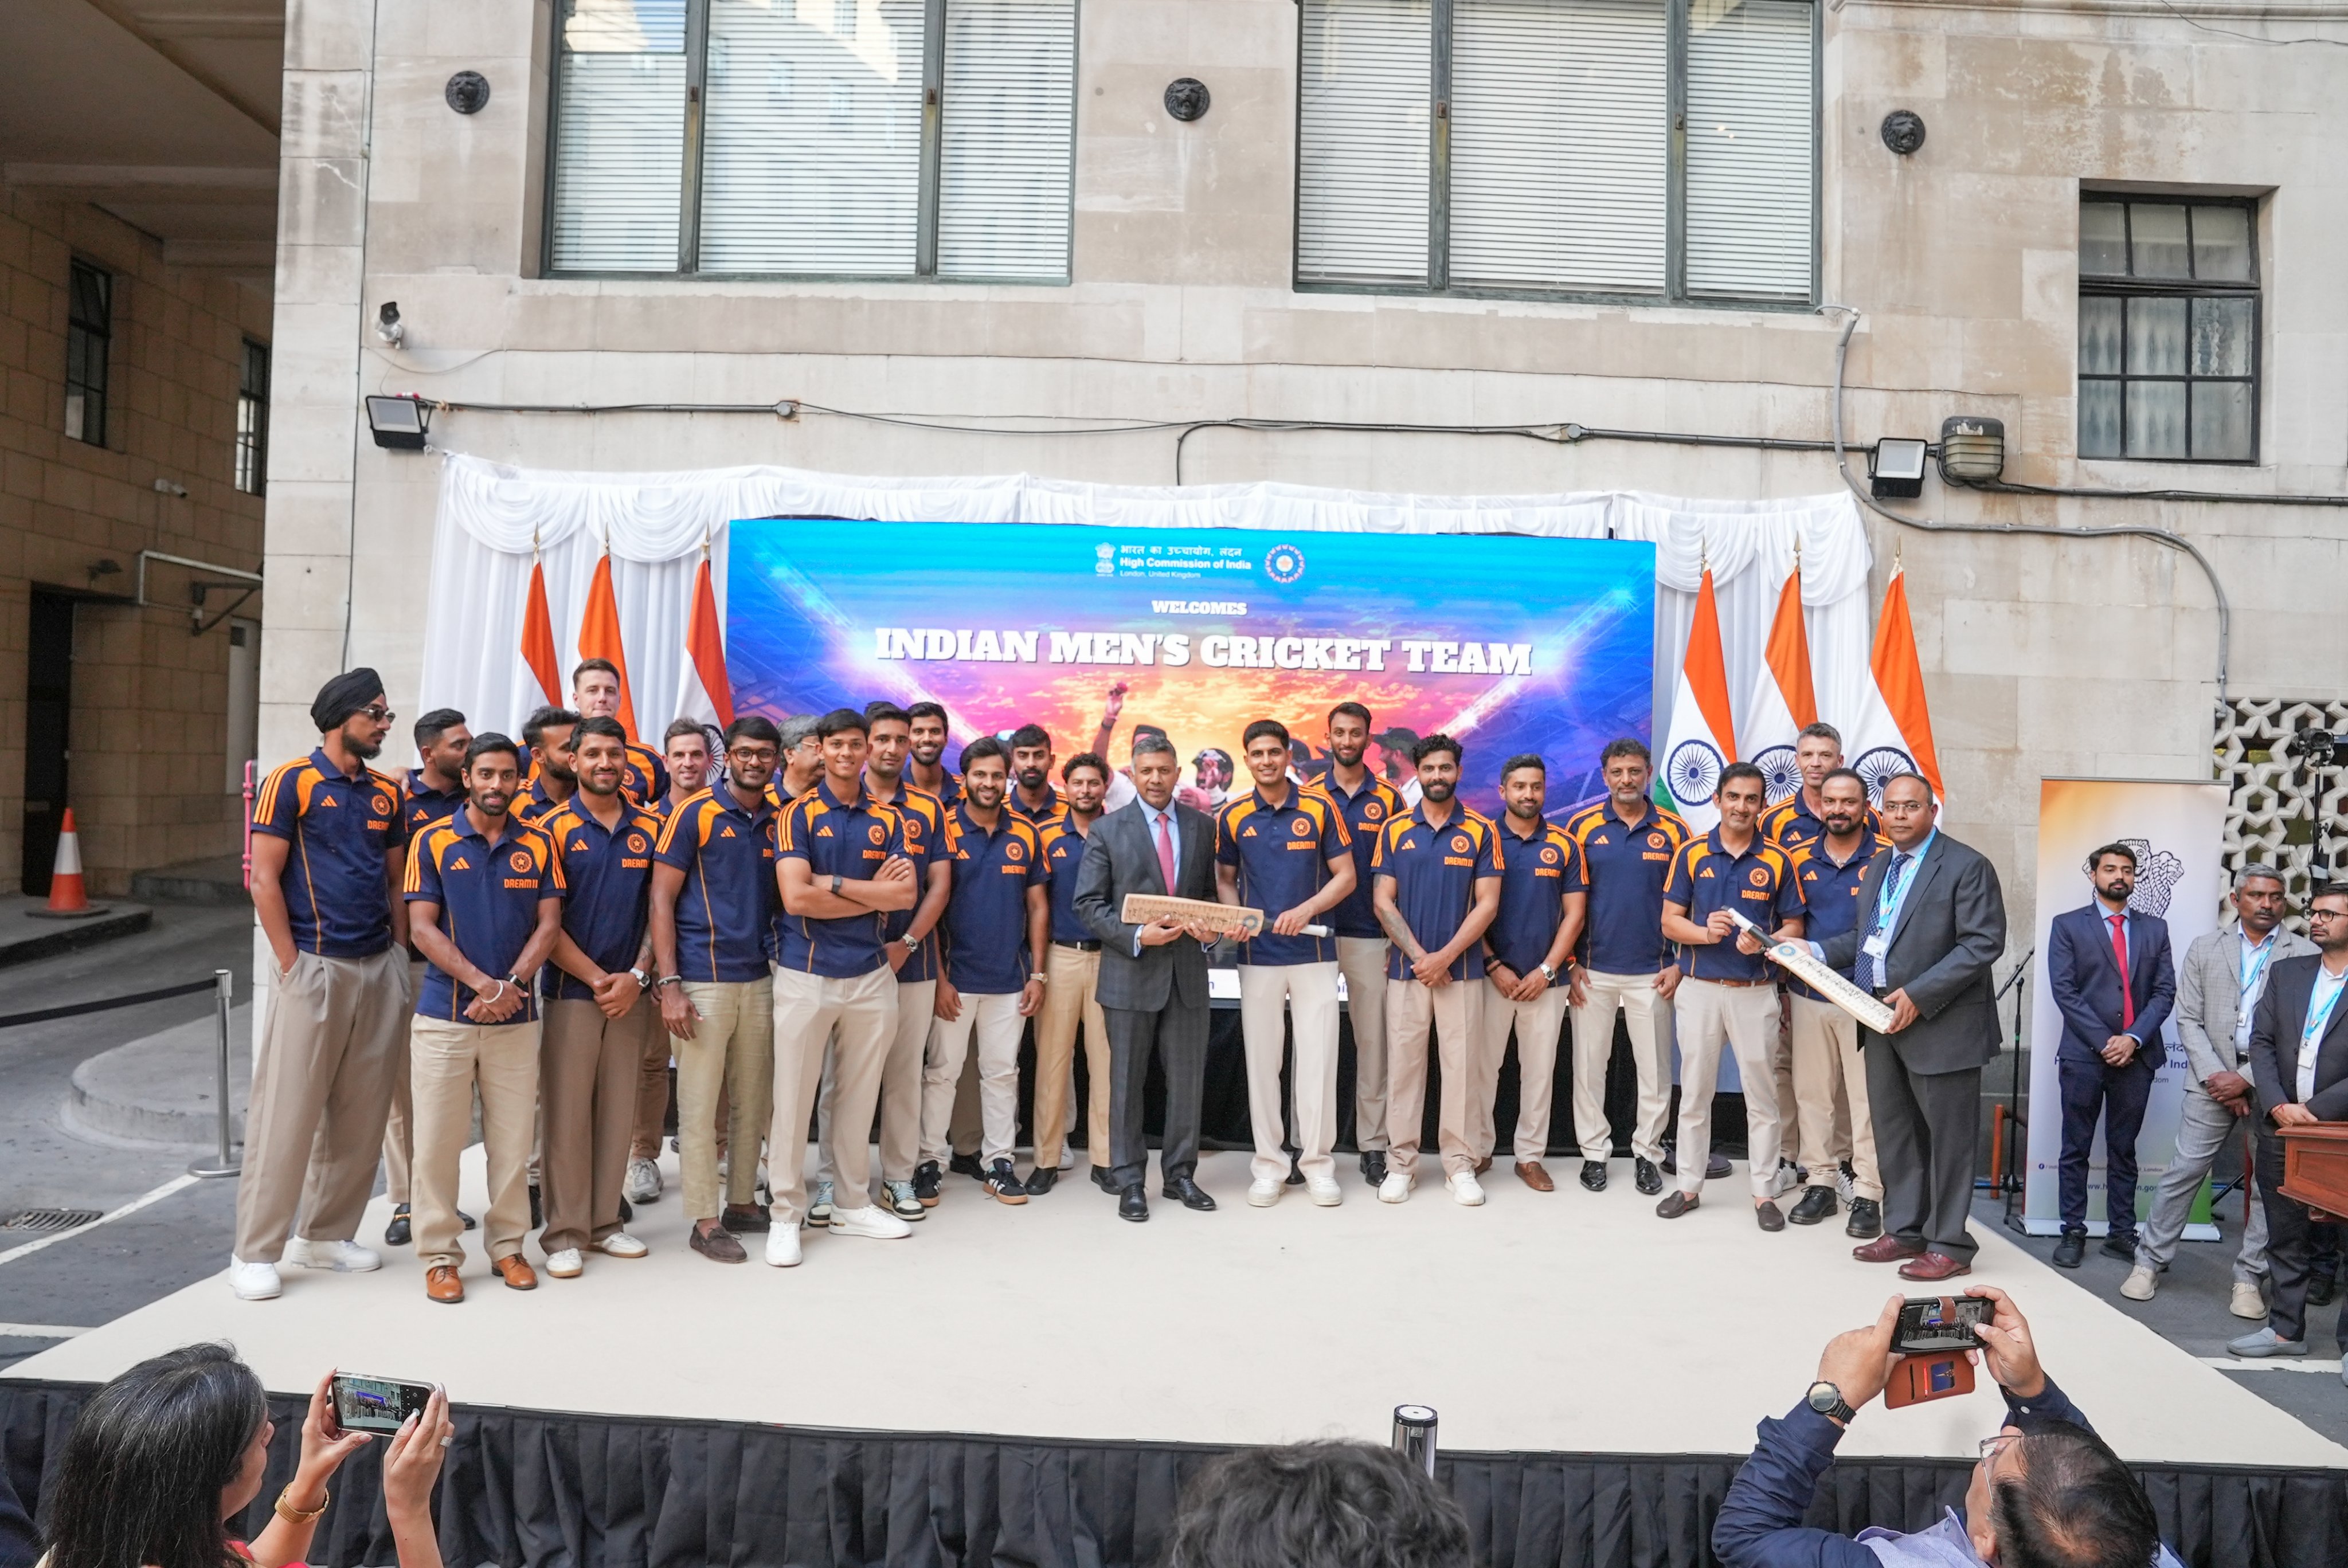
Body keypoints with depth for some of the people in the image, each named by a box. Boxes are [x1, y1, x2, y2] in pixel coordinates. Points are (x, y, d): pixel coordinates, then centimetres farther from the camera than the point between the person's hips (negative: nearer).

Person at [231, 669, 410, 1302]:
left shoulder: (387, 793, 12)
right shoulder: (292, 782, -4)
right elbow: (264, 878, -7)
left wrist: (399, 957, 8)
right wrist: (291, 966, -11)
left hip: (380, 970, 5)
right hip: (315, 966, -5)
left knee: (362, 1113, 9)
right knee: (287, 1111, -3)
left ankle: (329, 1234, 22)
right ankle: (255, 1251, 8)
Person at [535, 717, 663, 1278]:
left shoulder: (650, 829, 7)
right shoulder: (554, 828, -3)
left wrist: (637, 975, -7)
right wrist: (597, 978, -11)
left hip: (631, 993, 3)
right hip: (571, 991, -3)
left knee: (618, 1110, 9)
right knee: (567, 1111, 0)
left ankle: (605, 1222, 20)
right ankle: (564, 1232, 9)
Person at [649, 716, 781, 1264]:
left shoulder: (779, 821, 9)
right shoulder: (695, 813, -5)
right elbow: (661, 900, -6)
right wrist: (669, 983, -13)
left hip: (760, 981, 5)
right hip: (702, 981, -5)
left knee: (753, 1103, 13)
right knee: (699, 1105, 2)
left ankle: (742, 1202, 26)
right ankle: (704, 1220, 12)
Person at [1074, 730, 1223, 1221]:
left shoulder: (1203, 826, 8)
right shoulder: (1108, 830, 0)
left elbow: (1214, 893, 13)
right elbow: (1088, 902, -3)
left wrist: (1210, 928, -8)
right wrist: (1136, 936, -15)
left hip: (1188, 970, 2)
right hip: (1131, 972, -2)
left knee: (1188, 1080, 8)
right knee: (1127, 1082, 6)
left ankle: (1180, 1173, 23)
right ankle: (1130, 1182, 17)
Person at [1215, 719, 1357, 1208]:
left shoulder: (1320, 809, -2)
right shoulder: (1232, 816, 3)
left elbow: (1346, 876, -1)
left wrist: (1306, 910, -17)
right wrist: (1234, 917, -8)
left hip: (1314, 952, -1)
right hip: (1258, 955, 1)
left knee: (1317, 1056, 2)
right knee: (1262, 1058, 6)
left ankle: (1318, 1163, 13)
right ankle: (1269, 1164, 16)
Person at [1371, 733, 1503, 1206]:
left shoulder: (1480, 832, 2)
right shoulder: (1395, 830, 4)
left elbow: (1487, 903, -3)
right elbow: (1382, 902, 0)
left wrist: (1444, 957, -11)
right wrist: (1419, 955, -9)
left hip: (1462, 970, -1)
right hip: (1406, 968, 1)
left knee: (1461, 1065, 3)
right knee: (1403, 1065, 4)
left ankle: (1460, 1165, 14)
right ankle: (1400, 1163, 13)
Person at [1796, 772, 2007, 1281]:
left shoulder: (1967, 866, -9)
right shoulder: (1878, 866, 15)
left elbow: (1983, 943, -16)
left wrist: (1919, 996, -21)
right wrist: (1818, 950, 4)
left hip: (1941, 1024, -8)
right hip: (1883, 1020, 8)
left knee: (1947, 1136, 3)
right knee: (1893, 1133, 14)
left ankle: (1949, 1245, 13)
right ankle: (1905, 1230, 26)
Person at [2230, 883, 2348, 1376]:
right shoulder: (2286, 972, 8)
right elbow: (2262, 1042, 5)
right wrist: (2277, 1105, -7)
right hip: (2281, 1128, 4)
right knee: (2285, 1237, 13)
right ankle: (2286, 1329, 25)